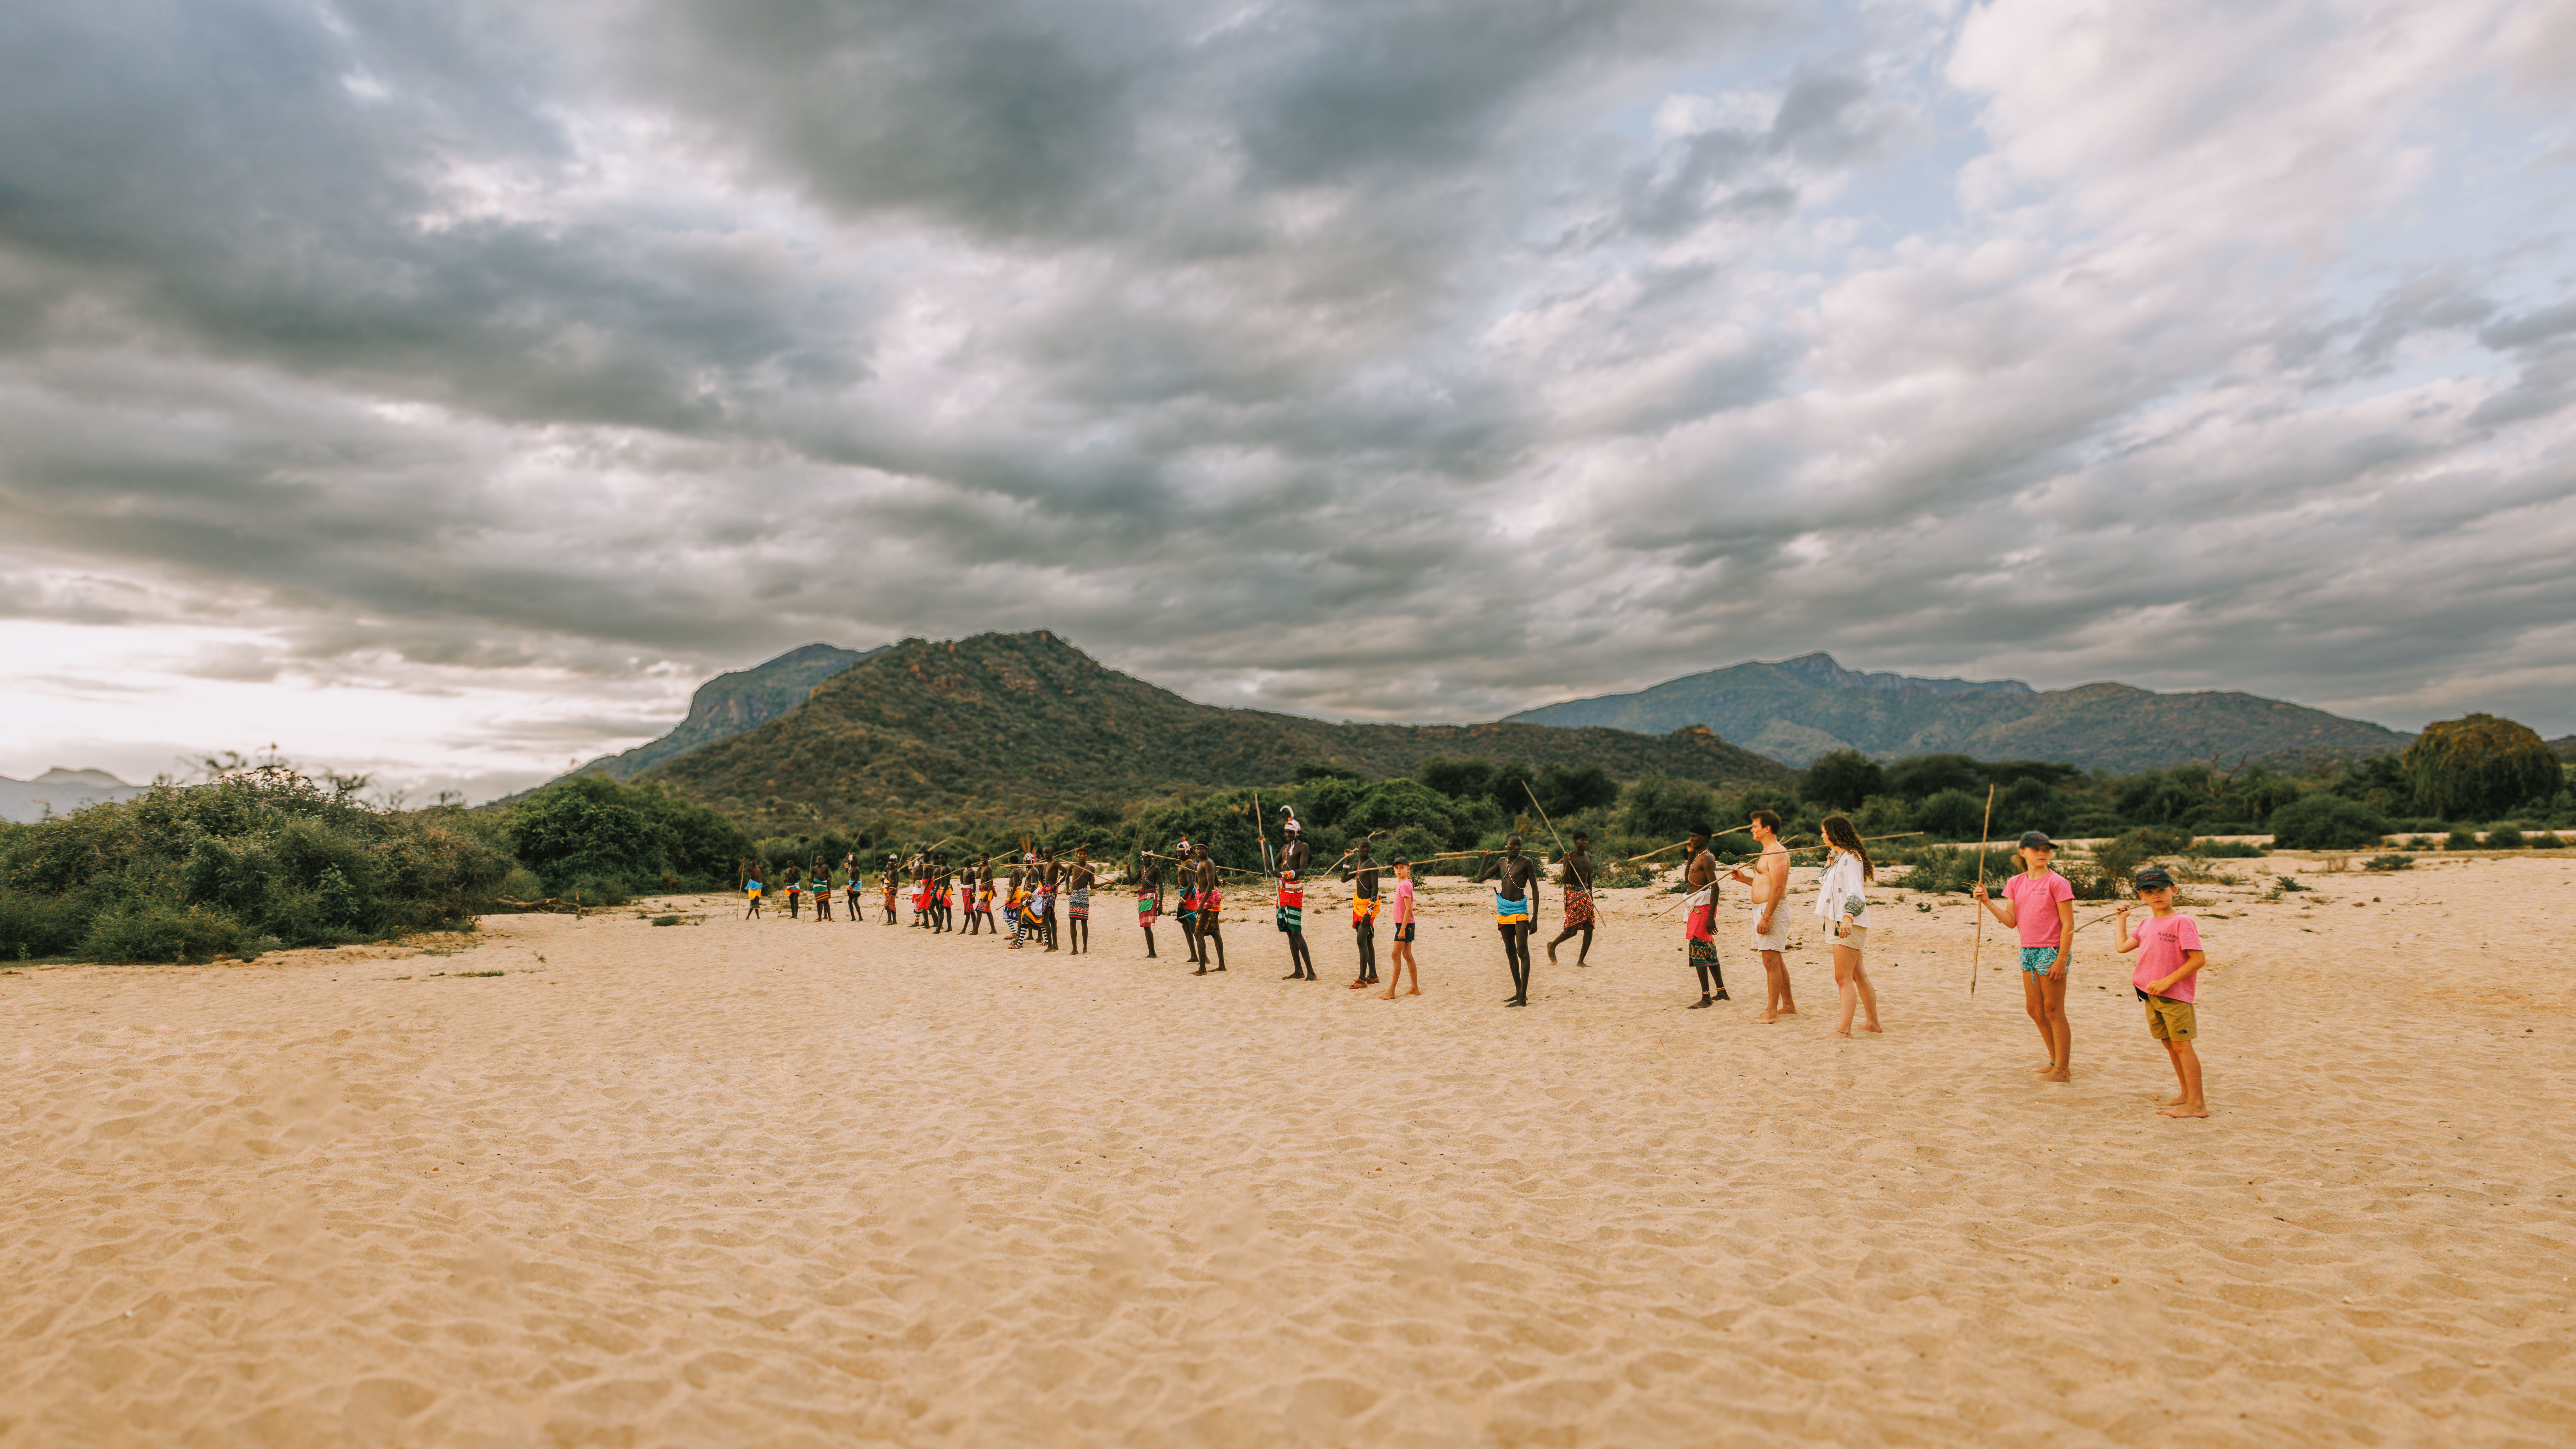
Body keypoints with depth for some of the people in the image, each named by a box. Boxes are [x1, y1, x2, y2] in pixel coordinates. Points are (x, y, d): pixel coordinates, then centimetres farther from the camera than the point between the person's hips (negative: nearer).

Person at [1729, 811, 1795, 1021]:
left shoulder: (1777, 852, -15)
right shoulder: (1768, 852, 19)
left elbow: (1778, 887, -22)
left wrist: (1766, 918, -25)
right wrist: (1745, 879, 11)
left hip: (1773, 910, -11)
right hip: (1764, 910, 11)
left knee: (1771, 962, -10)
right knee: (1777, 961, 15)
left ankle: (1771, 1012, -9)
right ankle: (1788, 1006, 23)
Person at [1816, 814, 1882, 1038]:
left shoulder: (1850, 857, -14)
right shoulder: (1838, 857, 17)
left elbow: (1855, 891, -27)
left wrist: (1848, 918, -40)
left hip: (1849, 925, -10)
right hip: (1843, 924, 10)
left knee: (1843, 978, -14)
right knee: (1859, 976, 16)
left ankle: (1844, 1030, -17)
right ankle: (1872, 1022, 25)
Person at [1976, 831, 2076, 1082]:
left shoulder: (2056, 882, -9)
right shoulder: (2016, 883, 9)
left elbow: (2068, 924, -11)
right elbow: (2011, 921, 6)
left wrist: (2061, 959, -16)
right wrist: (1988, 902, -5)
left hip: (2052, 951, -7)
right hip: (2028, 951, 7)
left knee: (2053, 1011, -2)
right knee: (2034, 1010, 14)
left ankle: (2062, 1070, 8)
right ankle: (2056, 1061, 28)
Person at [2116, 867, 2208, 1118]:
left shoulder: (2182, 922, -13)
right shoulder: (2148, 924, 12)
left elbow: (2199, 959, -17)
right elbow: (2123, 947, 15)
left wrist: (2168, 981, -19)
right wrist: (2122, 918, 22)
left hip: (2175, 994, -8)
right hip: (2151, 994, 8)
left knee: (2181, 1045, -6)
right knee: (2169, 1043, 15)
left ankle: (2196, 1104, -2)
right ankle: (2187, 1094, 27)